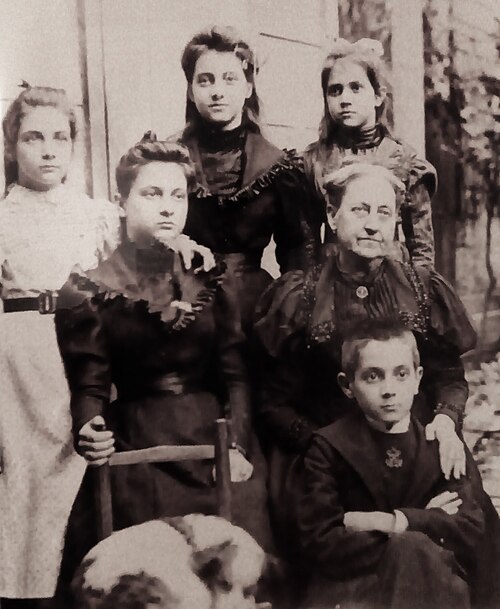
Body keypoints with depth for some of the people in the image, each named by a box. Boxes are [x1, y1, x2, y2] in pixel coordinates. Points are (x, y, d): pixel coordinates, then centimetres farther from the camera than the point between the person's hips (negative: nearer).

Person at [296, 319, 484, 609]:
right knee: (410, 547, -32)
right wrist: (428, 524, -13)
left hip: (433, 584, 3)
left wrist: (394, 521, -17)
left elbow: (470, 533, -4)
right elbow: (320, 542, -13)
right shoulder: (328, 446, -3)